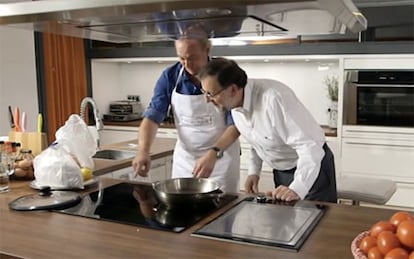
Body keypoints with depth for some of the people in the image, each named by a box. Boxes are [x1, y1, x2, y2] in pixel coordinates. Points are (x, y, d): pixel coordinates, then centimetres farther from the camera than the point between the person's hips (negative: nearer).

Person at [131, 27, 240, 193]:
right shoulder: (169, 76, -7)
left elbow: (236, 123, -16)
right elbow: (153, 116, -8)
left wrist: (214, 153, -31)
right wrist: (143, 151, -25)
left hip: (221, 156, -3)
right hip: (184, 156, 3)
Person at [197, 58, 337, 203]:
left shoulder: (273, 99, -34)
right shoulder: (234, 102, -9)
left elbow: (310, 146, -35)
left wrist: (296, 189, -42)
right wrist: (254, 171, 2)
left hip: (313, 170, -7)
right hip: (281, 173, 7)